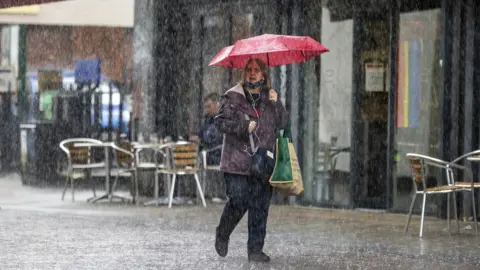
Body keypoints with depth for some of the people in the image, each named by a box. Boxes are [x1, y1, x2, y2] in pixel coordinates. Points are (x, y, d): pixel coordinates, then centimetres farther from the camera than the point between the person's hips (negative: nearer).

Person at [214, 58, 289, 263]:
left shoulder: (269, 97, 12)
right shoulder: (233, 97, 1)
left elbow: (282, 124, 5)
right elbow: (221, 121, -3)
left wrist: (276, 104, -10)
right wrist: (244, 127, -14)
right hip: (237, 162, -3)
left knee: (260, 207, 0)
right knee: (238, 203, -8)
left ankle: (256, 250, 7)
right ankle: (222, 236, 20)